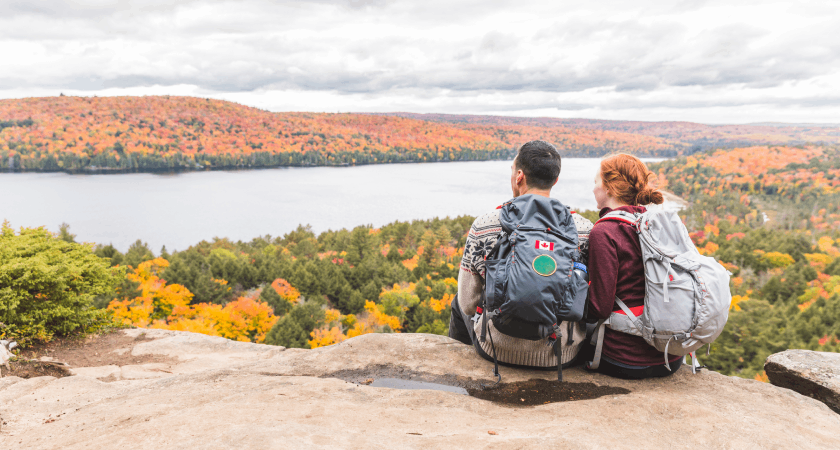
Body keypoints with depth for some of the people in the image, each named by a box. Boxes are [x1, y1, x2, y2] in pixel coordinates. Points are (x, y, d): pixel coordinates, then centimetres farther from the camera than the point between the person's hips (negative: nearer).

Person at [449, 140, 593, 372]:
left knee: (459, 304, 31)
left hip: (499, 351, -1)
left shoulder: (483, 226, -13)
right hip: (563, 356, 2)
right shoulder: (584, 229, -10)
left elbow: (468, 303, -5)